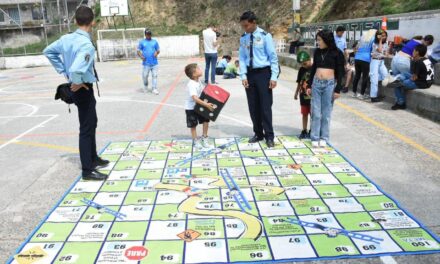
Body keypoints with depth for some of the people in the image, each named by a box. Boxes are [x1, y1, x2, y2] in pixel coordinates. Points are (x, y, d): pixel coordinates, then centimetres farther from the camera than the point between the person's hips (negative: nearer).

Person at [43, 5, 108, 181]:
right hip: (84, 90, -9)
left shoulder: (66, 39, 1)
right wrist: (77, 83, -18)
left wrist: (64, 72, 13)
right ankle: (87, 171, 9)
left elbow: (48, 51, 15)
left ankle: (93, 158, 37)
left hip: (82, 88, 9)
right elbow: (76, 70, -40)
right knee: (86, 129, -1)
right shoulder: (86, 45, -26)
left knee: (91, 123, 23)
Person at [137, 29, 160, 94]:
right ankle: (145, 87, 29)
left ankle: (154, 89, 3)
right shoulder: (142, 42, 6)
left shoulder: (155, 41, 10)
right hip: (146, 63, -1)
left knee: (154, 76, -2)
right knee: (145, 76, 3)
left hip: (154, 63, 1)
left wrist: (157, 53, -10)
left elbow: (158, 50, 13)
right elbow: (138, 51, 5)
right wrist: (141, 56, -15)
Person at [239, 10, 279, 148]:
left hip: (263, 73, -5)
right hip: (250, 74, 5)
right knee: (253, 106, 10)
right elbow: (242, 58, 8)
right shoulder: (243, 38, 5)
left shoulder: (265, 36, -9)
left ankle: (269, 136, 8)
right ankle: (258, 133, 23)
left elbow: (273, 57, -8)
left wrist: (274, 77, -12)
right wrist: (243, 75, -4)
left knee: (265, 106, -2)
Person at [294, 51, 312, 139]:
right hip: (303, 95, 4)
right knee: (304, 114, 12)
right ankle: (304, 130, 21)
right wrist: (296, 92, 14)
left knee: (312, 114, 6)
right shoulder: (301, 70, 3)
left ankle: (311, 131, 17)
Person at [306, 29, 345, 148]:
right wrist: (309, 85, 12)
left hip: (329, 84, -3)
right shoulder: (317, 52, 9)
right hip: (316, 83, 3)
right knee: (316, 112, 3)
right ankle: (315, 138, 10)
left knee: (326, 113, 4)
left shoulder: (336, 53, -3)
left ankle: (324, 138, 15)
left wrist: (337, 89, -7)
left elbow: (340, 73, -3)